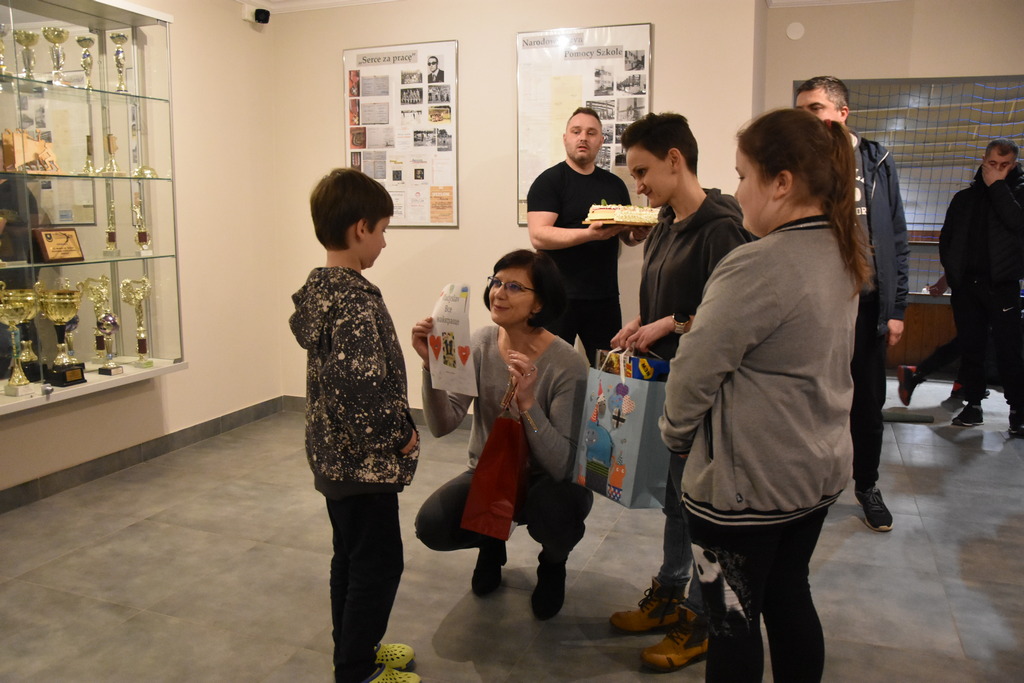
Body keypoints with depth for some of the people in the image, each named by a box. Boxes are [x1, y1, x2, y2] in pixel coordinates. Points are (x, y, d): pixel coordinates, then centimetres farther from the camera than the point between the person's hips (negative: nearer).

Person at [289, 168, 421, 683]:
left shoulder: (318, 288, 6)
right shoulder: (357, 299, -23)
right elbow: (363, 384, -30)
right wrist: (400, 434, -17)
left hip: (333, 455, 10)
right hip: (364, 461, -10)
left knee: (350, 557, 21)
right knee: (379, 564, 5)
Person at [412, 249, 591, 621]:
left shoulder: (566, 364, -23)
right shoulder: (481, 344, -11)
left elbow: (562, 465, -28)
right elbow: (442, 425, -19)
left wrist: (527, 402, -41)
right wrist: (431, 364, -33)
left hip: (548, 482, -3)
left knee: (551, 512, -37)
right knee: (432, 524, -23)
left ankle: (553, 563, 4)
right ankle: (492, 540, 16)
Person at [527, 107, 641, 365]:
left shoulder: (614, 184, 13)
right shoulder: (549, 181, -3)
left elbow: (627, 234, 22)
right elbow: (538, 236, -15)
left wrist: (637, 234, -2)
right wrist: (590, 234, -26)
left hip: (605, 296, 5)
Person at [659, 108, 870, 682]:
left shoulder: (757, 267, -25)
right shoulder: (843, 255, 4)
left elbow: (695, 371, -20)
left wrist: (677, 435, -2)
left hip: (746, 482, -8)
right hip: (821, 468, 8)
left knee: (734, 620, 9)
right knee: (789, 597, 23)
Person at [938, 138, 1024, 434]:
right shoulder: (964, 198, 15)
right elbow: (946, 239, 19)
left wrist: (997, 185, -11)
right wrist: (953, 270, 7)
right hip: (965, 285, 3)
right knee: (971, 347, 6)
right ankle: (973, 404, 14)